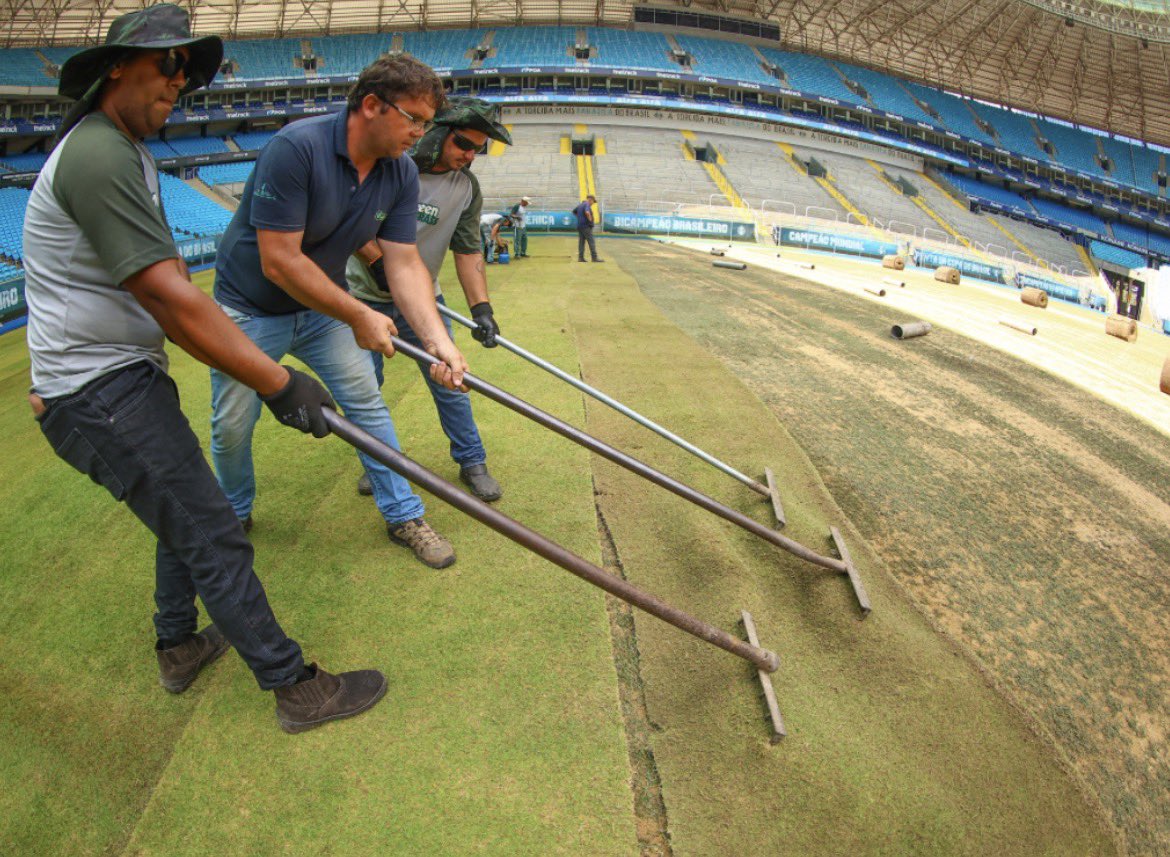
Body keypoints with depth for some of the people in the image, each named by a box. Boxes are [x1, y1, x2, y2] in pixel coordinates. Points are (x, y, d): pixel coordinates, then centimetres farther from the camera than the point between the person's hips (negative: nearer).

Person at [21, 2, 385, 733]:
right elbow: (166, 297, -28)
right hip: (101, 391, -11)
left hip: (124, 375, 11)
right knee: (215, 538, -7)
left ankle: (179, 646, 40)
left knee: (187, 514, 22)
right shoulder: (97, 155, -20)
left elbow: (168, 273, 21)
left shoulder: (128, 152, 14)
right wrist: (278, 384, -28)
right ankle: (296, 689, 5)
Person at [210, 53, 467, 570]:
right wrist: (359, 316, -26)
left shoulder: (401, 174, -10)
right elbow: (278, 260, -30)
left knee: (367, 403, 2)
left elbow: (405, 263, -14)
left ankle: (403, 516, 15)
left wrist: (438, 340, -28)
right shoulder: (297, 147, -30)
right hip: (250, 310, -4)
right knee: (232, 425, 7)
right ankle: (234, 518, 34)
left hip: (324, 305, 5)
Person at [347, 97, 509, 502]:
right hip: (366, 297, -1)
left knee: (449, 383, 2)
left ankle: (472, 463, 16)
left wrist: (481, 308, -17)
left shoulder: (467, 187, -5)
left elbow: (468, 252, -6)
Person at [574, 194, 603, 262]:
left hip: (579, 226, 9)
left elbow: (574, 211, 32)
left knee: (581, 242, 8)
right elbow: (587, 212, -31)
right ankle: (594, 258, -8)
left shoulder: (580, 205, 16)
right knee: (591, 242, -7)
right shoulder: (587, 205, -12)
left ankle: (580, 257, 5)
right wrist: (590, 219, -16)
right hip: (586, 226, -9)